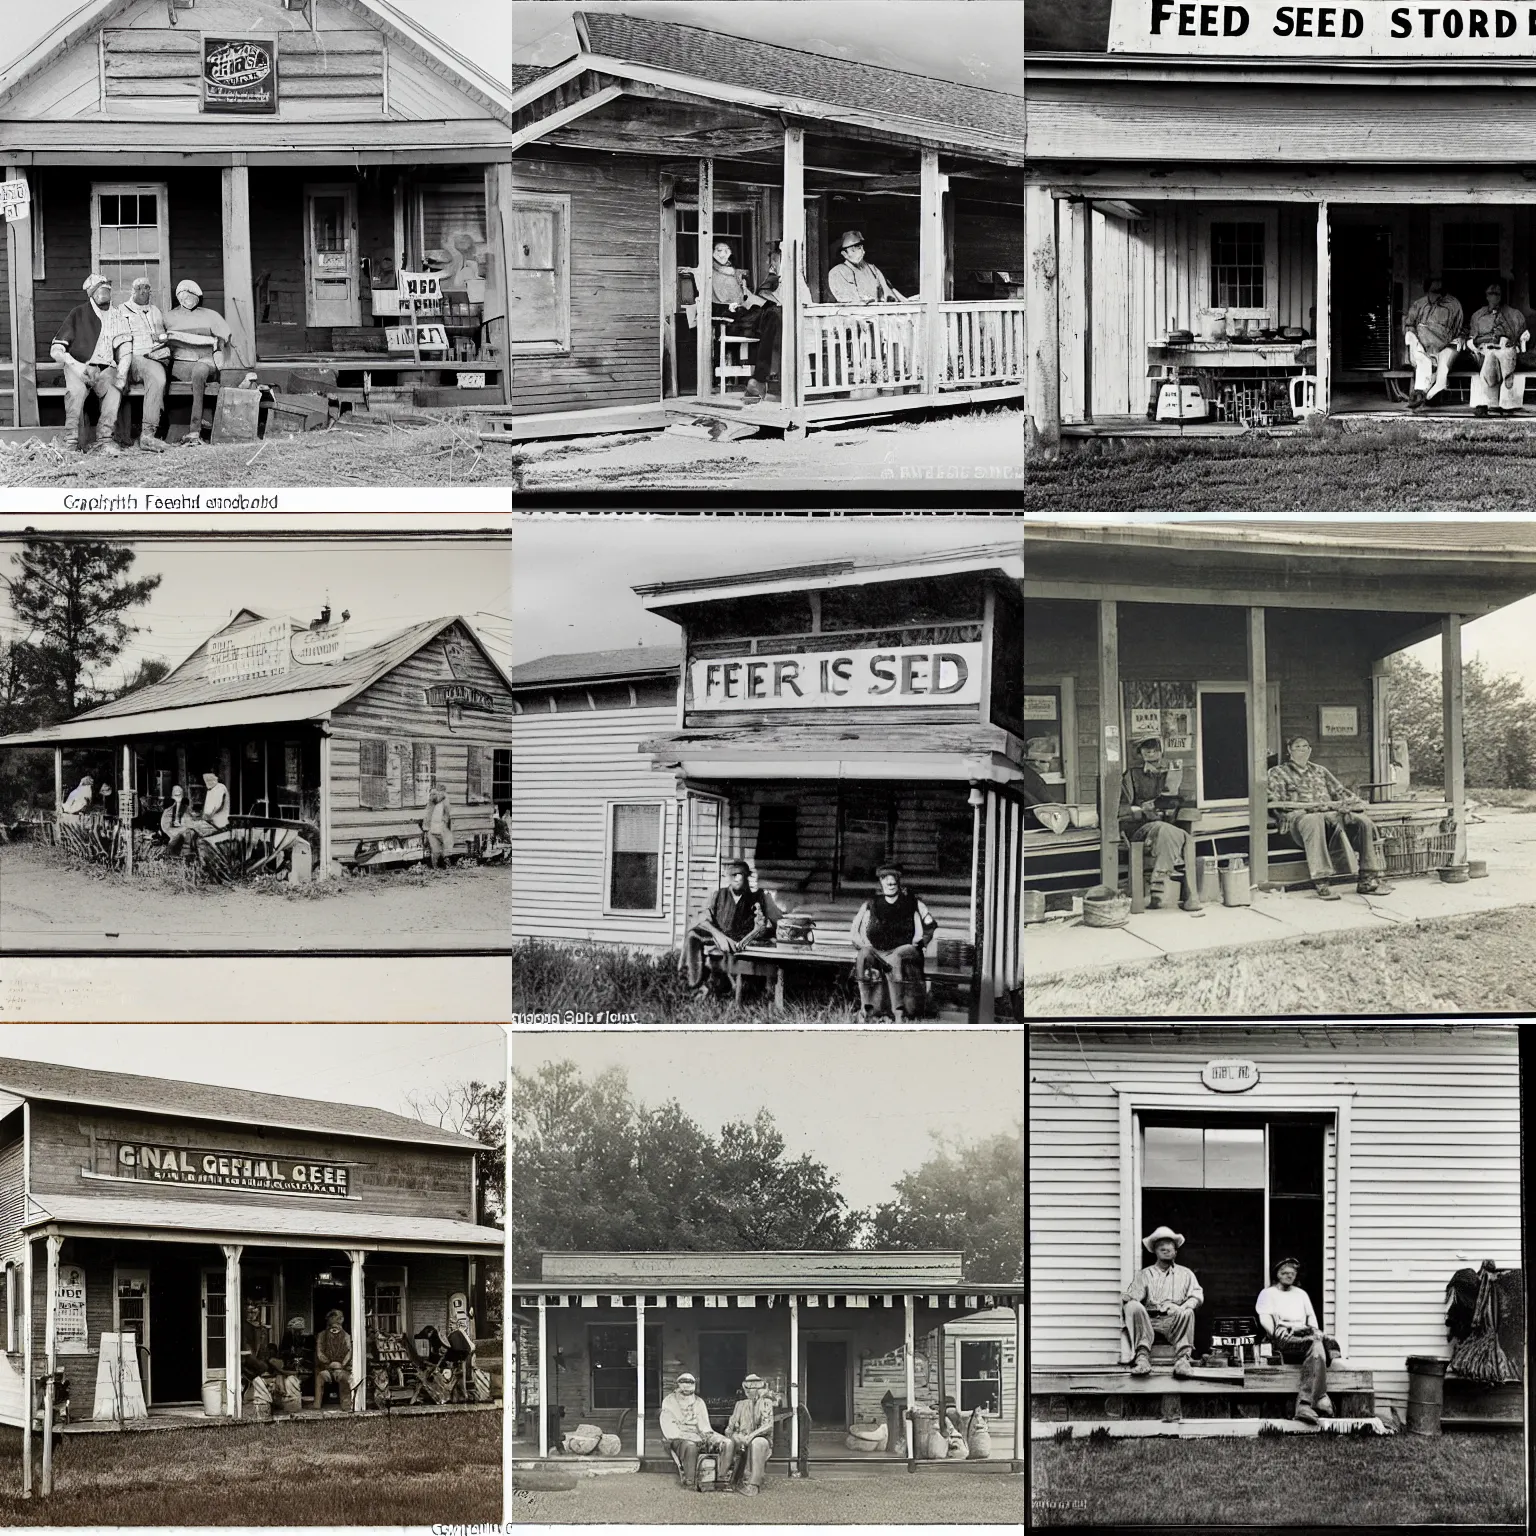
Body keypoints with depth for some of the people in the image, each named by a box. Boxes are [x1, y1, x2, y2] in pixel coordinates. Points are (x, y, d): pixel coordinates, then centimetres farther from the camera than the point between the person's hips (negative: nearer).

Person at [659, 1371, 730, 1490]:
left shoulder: (699, 1402, 21)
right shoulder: (669, 1401, 7)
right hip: (678, 1437, -4)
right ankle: (690, 1482, -36)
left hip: (698, 1435, 4)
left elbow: (704, 1424, 15)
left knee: (727, 1443, -19)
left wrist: (705, 1435, -7)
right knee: (690, 1446, -42)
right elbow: (668, 1425, -3)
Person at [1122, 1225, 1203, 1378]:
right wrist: (1127, 1297, -19)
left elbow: (1197, 1296, 7)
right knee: (1133, 1307, -32)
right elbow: (1133, 1294, 8)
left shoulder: (1185, 1274, 23)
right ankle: (1142, 1357, -42)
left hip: (1174, 1320, 0)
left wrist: (1182, 1307, -15)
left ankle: (1182, 1359, -42)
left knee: (1187, 1313, -34)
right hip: (1149, 1320, 1)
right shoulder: (1145, 1274, 22)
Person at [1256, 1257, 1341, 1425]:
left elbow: (1311, 1317, 24)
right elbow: (1264, 1319, 4)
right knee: (1317, 1346, -35)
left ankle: (1305, 1404, -42)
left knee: (1316, 1347, -34)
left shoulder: (1301, 1294, 34)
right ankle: (1321, 1399, -41)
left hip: (1304, 1334, 4)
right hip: (1284, 1339, -4)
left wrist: (1315, 1331, 2)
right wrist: (1277, 1332, -14)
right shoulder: (1268, 1293, 19)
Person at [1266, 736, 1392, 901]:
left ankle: (1368, 880, -22)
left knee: (1365, 822, -20)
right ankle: (1321, 882, -48)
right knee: (1314, 822, -43)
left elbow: (1340, 791, 28)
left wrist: (1351, 802, 3)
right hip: (1299, 816, -5)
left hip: (1331, 813, 5)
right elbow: (1276, 803, 1)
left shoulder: (1319, 770, 31)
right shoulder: (1278, 772, 15)